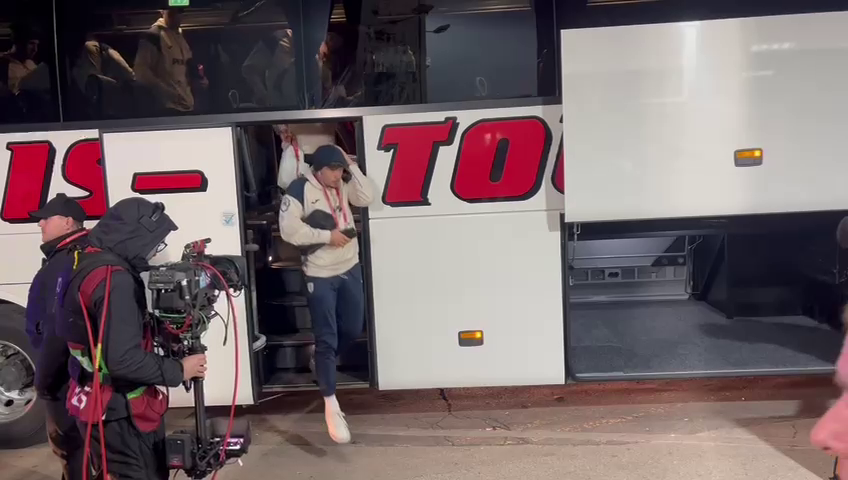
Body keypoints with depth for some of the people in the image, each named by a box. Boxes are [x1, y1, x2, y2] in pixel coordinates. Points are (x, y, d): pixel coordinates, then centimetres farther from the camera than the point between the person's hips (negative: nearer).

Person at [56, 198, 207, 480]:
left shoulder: (89, 263, 7)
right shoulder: (113, 279, -25)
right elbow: (123, 360, -29)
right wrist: (178, 370, -17)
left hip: (103, 403, 10)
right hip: (118, 412, -10)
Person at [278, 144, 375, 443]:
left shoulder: (343, 186, 6)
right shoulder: (300, 189, -14)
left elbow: (367, 198, -7)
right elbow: (289, 230, -20)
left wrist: (352, 166, -9)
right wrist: (327, 235, -19)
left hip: (350, 269, 7)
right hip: (319, 276, -6)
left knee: (353, 329, 16)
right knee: (326, 338, -4)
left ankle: (322, 361, 45)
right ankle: (331, 406, 3)